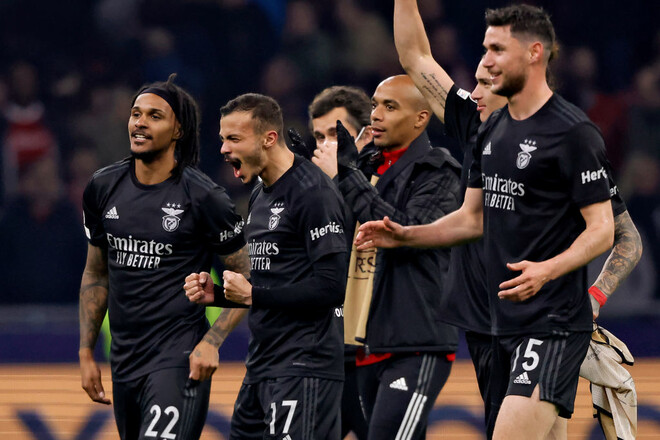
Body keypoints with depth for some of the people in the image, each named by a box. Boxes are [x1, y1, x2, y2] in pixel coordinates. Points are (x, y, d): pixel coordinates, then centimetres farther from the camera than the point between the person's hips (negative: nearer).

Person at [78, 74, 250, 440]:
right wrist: (86, 353, 15)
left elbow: (247, 280, -3)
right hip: (125, 361, 6)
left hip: (179, 358, -6)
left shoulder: (203, 197, -9)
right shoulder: (103, 188, 7)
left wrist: (211, 341, -14)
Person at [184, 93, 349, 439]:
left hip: (305, 368, -10)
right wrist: (216, 294, 10)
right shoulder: (260, 195, 18)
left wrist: (251, 295, -13)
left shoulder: (313, 193, -13)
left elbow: (332, 287, -20)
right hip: (262, 366, 10)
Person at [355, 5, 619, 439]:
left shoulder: (574, 133, -12)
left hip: (554, 322, -9)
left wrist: (547, 270, -30)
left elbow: (602, 231, -14)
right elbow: (473, 219, 24)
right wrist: (405, 236, 11)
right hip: (505, 321, 9)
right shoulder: (492, 130, 14)